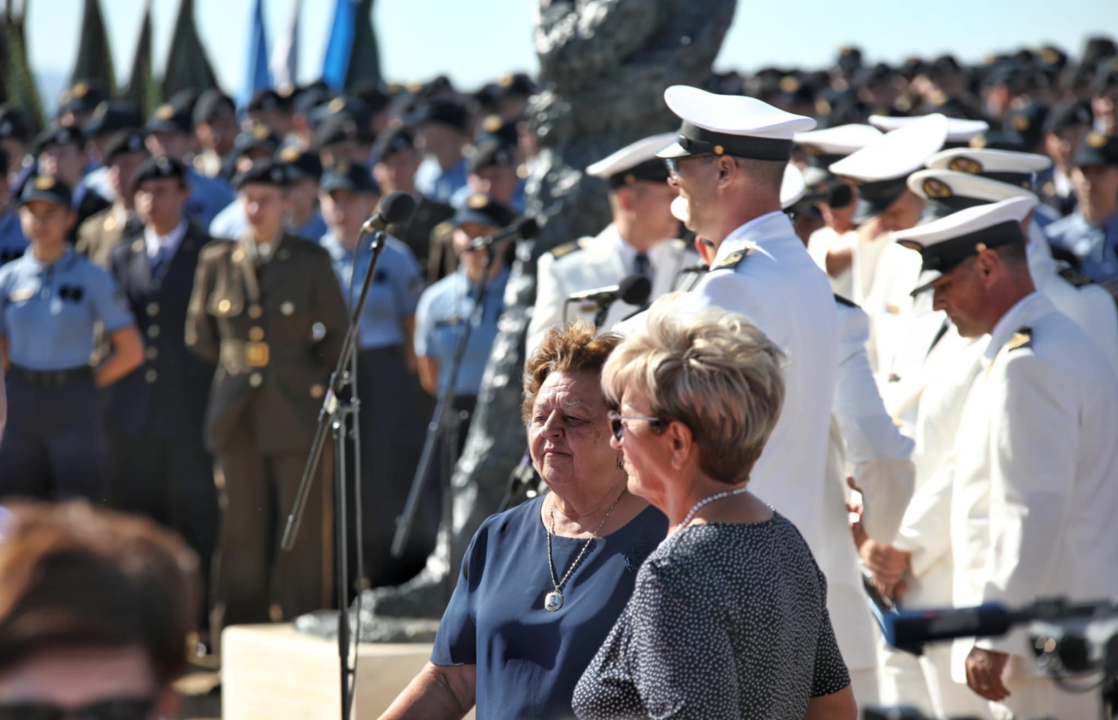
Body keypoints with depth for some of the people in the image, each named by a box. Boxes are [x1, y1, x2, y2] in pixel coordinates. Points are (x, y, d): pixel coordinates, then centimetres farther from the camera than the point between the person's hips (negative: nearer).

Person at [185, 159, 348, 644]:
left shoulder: (312, 260, 3)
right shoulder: (217, 261, 8)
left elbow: (338, 337, 7)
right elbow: (198, 334, 18)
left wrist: (303, 374, 9)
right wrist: (236, 363, 13)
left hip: (297, 409, -2)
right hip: (238, 416, 2)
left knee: (301, 527, -4)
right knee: (242, 528, 2)